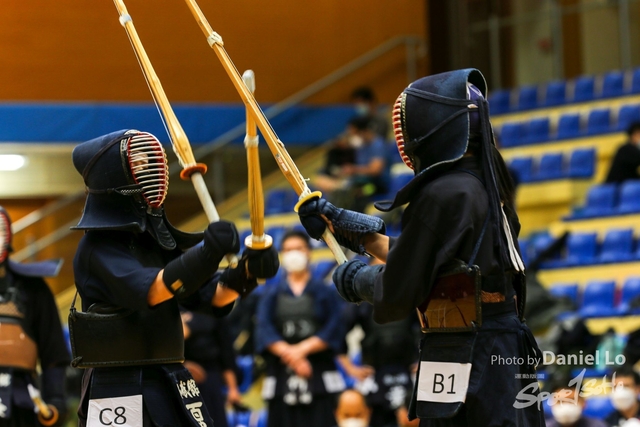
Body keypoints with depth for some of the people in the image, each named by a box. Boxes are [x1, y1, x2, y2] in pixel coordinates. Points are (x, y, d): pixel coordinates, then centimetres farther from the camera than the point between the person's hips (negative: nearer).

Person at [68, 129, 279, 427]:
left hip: (170, 384, 8)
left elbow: (208, 295, 10)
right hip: (119, 391, -7)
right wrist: (206, 254, -42)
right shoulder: (99, 247, -11)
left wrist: (245, 274, -10)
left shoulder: (154, 239, 12)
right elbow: (148, 290, -29)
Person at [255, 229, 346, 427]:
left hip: (319, 379, -1)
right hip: (282, 379, 1)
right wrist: (288, 353, -17)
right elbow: (264, 330, -2)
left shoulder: (326, 292, 8)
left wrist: (302, 349, -15)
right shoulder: (272, 295, 11)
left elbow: (335, 330, -4)